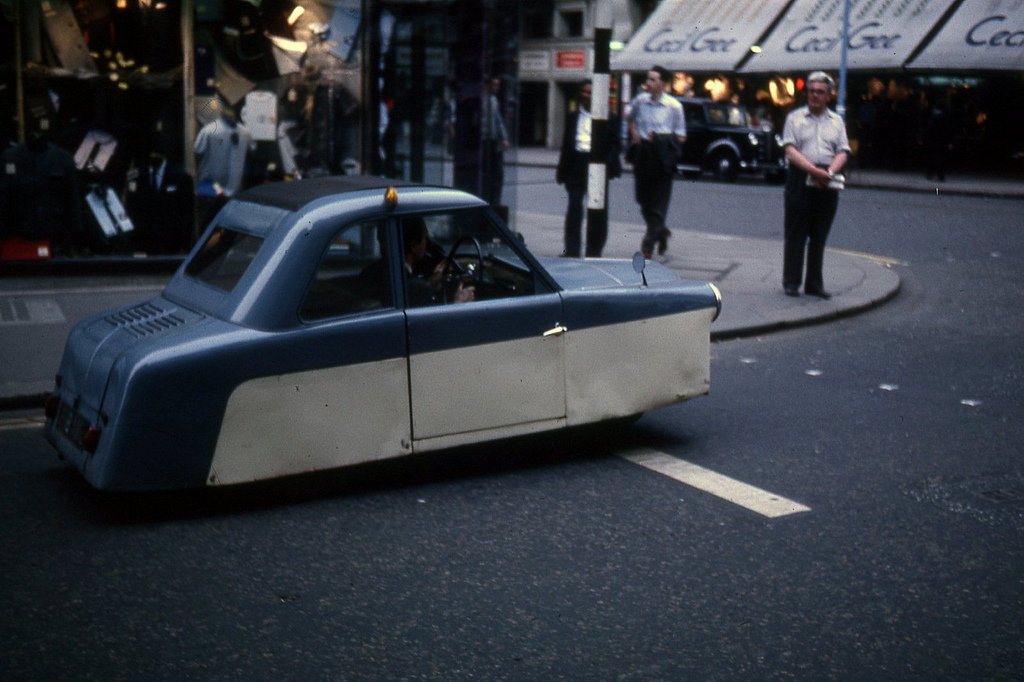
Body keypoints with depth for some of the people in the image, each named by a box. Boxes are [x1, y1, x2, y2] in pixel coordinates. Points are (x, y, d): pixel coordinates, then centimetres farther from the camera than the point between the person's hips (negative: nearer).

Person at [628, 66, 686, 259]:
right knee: (643, 200, 10)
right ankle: (661, 232, 32)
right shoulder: (640, 101, 5)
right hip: (642, 154, 4)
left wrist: (660, 140, -16)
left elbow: (681, 136, -1)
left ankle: (649, 243, 2)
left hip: (662, 158, -4)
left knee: (659, 201, -3)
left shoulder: (674, 106, -5)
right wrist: (634, 134, 10)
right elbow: (631, 117, 28)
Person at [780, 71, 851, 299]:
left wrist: (829, 172, -12)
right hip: (801, 179, -3)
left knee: (819, 236, 6)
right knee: (796, 234, -1)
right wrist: (814, 170, -16)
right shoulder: (795, 118, 6)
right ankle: (791, 282, 5)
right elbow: (790, 150, -5)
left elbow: (843, 152, 7)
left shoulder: (837, 121, 15)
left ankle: (814, 284, 12)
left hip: (828, 184, 3)